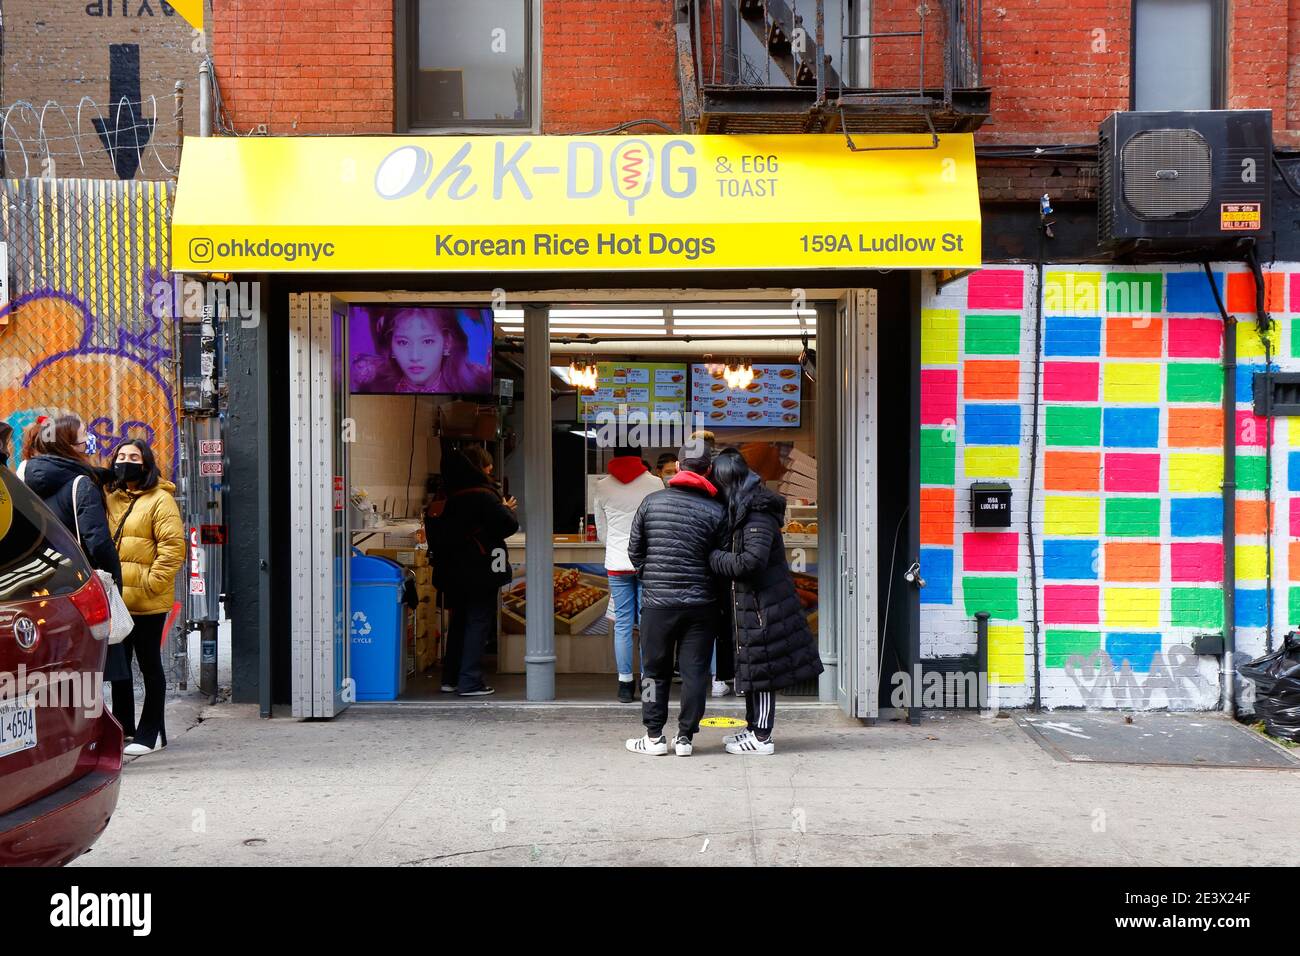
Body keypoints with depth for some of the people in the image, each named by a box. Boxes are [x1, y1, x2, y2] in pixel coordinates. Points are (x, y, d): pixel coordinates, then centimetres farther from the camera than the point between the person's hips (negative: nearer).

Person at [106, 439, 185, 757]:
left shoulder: (160, 500, -6)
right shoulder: (111, 499, 15)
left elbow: (173, 546, -13)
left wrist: (152, 582, -16)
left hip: (147, 600, -7)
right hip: (115, 599, 7)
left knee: (149, 664, 2)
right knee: (117, 662, 14)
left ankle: (151, 732, 10)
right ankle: (122, 725, 26)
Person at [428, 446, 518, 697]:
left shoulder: (453, 495, 9)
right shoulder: (484, 496, -16)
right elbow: (508, 525, -20)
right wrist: (507, 509, 3)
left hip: (454, 571, 8)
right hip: (480, 571, -8)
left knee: (459, 622, 16)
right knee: (478, 623, -1)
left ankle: (450, 678, 21)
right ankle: (470, 682, -2)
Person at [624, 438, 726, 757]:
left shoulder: (651, 502, 0)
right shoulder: (716, 512, -5)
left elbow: (634, 550, 7)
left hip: (656, 602, 1)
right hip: (700, 604, -1)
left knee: (655, 670, 12)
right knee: (694, 671, 7)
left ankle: (654, 737, 15)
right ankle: (685, 737, 10)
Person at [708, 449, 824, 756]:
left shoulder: (758, 515, -19)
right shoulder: (743, 510, 11)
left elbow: (750, 561, -27)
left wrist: (713, 558, -16)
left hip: (763, 605, -10)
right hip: (751, 604, 10)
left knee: (761, 670, -1)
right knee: (751, 669, 17)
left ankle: (762, 738, 7)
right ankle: (754, 728, 29)